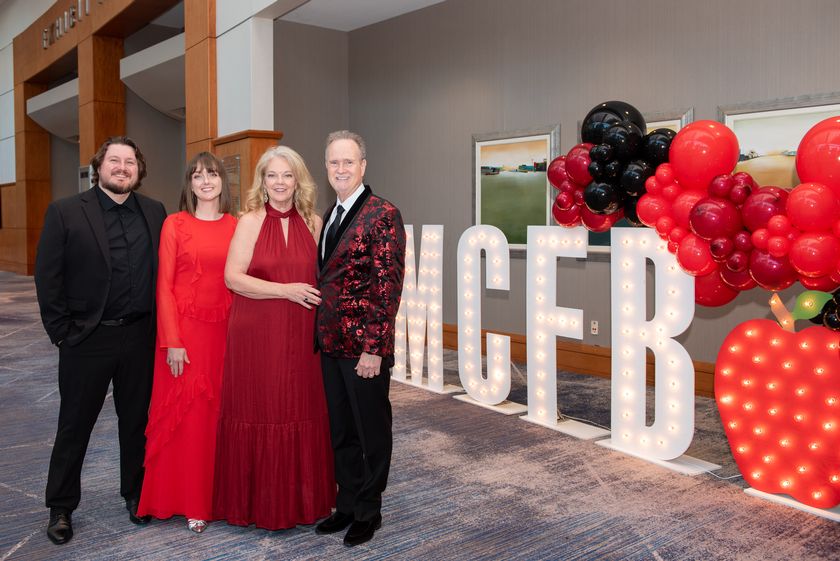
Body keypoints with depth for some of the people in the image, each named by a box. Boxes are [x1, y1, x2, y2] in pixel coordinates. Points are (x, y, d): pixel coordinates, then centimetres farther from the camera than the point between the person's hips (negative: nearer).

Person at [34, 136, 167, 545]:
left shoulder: (155, 213, 4)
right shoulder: (65, 212, -4)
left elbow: (164, 271, 6)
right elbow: (47, 277, -5)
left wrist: (160, 325, 1)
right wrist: (62, 331, -7)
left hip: (140, 337, 3)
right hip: (87, 339, -2)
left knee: (137, 421, 14)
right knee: (74, 425, 11)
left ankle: (135, 494, 32)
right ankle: (61, 507, 27)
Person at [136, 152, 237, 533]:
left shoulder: (236, 226, 6)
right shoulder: (175, 224, -1)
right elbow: (164, 285, -4)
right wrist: (172, 341, -10)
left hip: (224, 331, 2)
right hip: (184, 329, -2)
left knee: (216, 412, 9)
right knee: (183, 413, 4)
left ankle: (213, 495, 24)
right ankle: (184, 499, 18)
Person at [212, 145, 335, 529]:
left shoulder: (312, 222, 7)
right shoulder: (250, 222, -2)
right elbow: (233, 277, -9)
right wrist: (286, 290, -16)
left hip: (301, 335, 3)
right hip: (256, 334, -3)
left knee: (302, 409, 7)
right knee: (258, 411, 4)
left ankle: (299, 498, 24)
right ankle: (257, 500, 20)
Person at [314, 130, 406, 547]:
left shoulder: (383, 215, -12)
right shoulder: (330, 216, 13)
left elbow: (388, 286, -16)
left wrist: (374, 348, -19)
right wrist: (321, 335, 10)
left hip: (365, 346, -7)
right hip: (330, 344, 7)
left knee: (372, 432, 10)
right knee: (340, 431, 17)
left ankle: (368, 512, 27)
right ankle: (347, 505, 33)